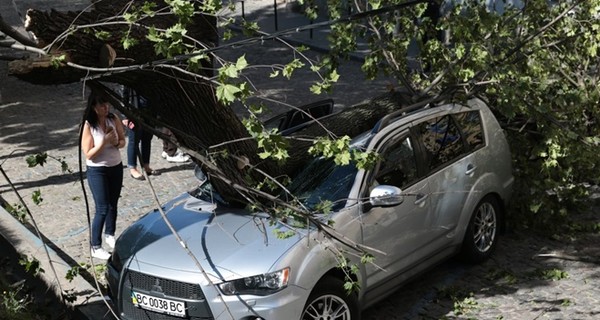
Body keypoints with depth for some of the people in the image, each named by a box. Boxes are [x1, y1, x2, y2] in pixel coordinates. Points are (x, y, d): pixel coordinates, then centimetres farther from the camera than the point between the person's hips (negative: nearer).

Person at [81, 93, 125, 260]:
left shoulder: (114, 119, -6)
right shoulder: (88, 126, -18)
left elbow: (123, 141, 6)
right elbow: (88, 154, -17)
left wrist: (116, 142, -17)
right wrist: (105, 142, -27)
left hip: (116, 167, 5)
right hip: (97, 171, -5)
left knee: (113, 205, 17)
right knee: (102, 209, -5)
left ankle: (110, 235, 40)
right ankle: (95, 247, 6)